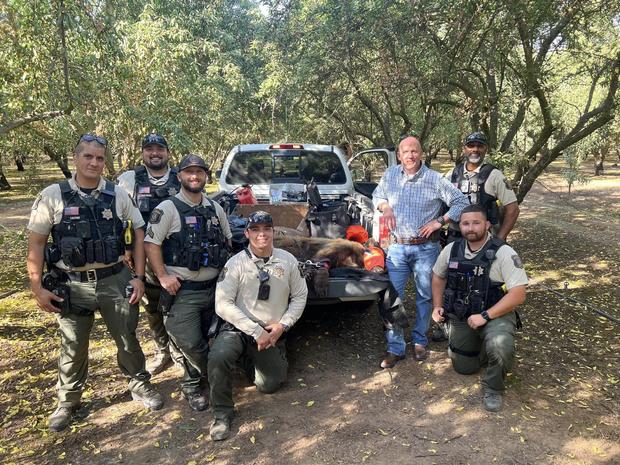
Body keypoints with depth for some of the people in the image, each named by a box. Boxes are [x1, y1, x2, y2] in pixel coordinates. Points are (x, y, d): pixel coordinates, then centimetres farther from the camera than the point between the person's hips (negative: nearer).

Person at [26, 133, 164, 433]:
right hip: (71, 286, -1)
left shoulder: (118, 195, 0)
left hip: (115, 281, 1)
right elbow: (36, 243, -1)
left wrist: (139, 276, -1)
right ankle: (68, 401, 35)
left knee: (128, 340, 11)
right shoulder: (52, 196, -4)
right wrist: (37, 288, -5)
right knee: (73, 348, 13)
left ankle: (140, 385, 34)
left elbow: (139, 232, 4)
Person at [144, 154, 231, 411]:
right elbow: (151, 244, -10)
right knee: (190, 344, -9)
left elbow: (227, 240, 22)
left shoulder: (215, 208, 11)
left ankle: (192, 384, 35)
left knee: (209, 339, 13)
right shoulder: (167, 209, -6)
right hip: (181, 291, -5)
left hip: (213, 288, 6)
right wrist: (163, 276, -16)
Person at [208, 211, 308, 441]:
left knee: (269, 385, 0)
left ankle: (250, 359, 33)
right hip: (238, 329, -3)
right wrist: (256, 331, -20)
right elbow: (223, 305, -17)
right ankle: (222, 413, -6)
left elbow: (300, 296, 5)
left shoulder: (288, 260, -3)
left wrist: (282, 325, -8)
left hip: (272, 333, 3)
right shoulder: (236, 263, -12)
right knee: (218, 358, -31)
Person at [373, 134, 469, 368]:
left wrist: (440, 221, -10)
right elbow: (377, 195, 21)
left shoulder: (435, 180, -5)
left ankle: (419, 341, 30)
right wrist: (385, 207, -1)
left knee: (424, 296, 11)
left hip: (426, 248, -1)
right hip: (397, 247, 2)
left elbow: (461, 202, 0)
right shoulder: (390, 175, 4)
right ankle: (395, 348, 12)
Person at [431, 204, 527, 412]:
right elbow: (438, 276, 15)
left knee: (500, 347, -36)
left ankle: (493, 388, -5)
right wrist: (437, 306, 5)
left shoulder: (503, 253, -18)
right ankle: (483, 344, 43)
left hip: (495, 314, -5)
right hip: (460, 317, 5)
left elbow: (518, 294, -22)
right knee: (463, 367, 13)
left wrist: (485, 316, -26)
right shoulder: (452, 249, -3)